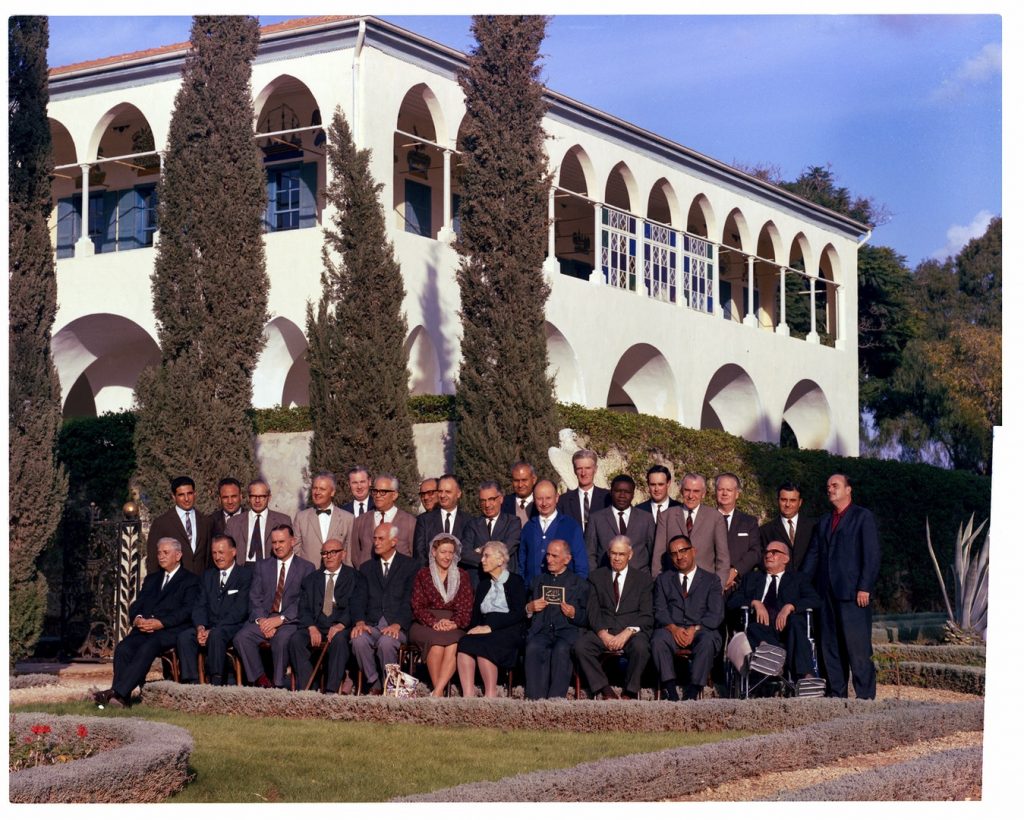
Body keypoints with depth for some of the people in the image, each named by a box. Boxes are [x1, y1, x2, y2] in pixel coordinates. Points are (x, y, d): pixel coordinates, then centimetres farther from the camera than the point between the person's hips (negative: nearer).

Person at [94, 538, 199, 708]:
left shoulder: (190, 580, 10)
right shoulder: (152, 579, 30)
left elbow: (187, 611, -5)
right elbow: (136, 605, 21)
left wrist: (160, 623, -18)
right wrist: (137, 618, -5)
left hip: (170, 631, -5)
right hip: (144, 628, 6)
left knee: (146, 649, -35)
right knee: (123, 648, -26)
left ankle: (117, 692, -43)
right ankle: (122, 699, -33)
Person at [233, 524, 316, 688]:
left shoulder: (307, 568, 7)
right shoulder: (261, 566, 19)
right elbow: (255, 598, 9)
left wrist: (280, 619, -17)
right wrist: (261, 619, -11)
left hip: (290, 620, -3)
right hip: (263, 618, 3)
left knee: (282, 638, -36)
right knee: (241, 637, -25)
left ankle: (278, 684, -23)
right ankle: (260, 679, -16)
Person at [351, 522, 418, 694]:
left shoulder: (409, 566, 7)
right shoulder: (366, 567, 20)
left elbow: (410, 601, -3)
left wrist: (397, 624, -18)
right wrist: (360, 622, -9)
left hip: (397, 624, -3)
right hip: (371, 624, 3)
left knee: (386, 642, -35)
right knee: (358, 640, -30)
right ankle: (374, 685, -14)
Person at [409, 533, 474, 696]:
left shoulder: (462, 576, 17)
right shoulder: (422, 575, 14)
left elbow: (466, 608, 6)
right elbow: (417, 607, 3)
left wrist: (454, 623, -15)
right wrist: (435, 623, -16)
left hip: (454, 626, 1)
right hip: (425, 625, -1)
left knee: (453, 643, -34)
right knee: (437, 640, -35)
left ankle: (437, 693, -39)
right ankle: (440, 692, -32)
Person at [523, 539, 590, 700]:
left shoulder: (580, 584, 18)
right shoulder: (538, 580, 28)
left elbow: (587, 619, 13)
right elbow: (526, 614, 29)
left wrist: (574, 614, -7)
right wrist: (529, 608, 6)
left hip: (568, 630, -2)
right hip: (542, 630, 2)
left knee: (561, 650, -37)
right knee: (533, 649, -33)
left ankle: (555, 700, -37)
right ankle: (535, 700, -37)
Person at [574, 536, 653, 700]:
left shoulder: (643, 578, 11)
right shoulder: (597, 577, 15)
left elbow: (647, 615, 2)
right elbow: (592, 611, 6)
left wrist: (627, 633, -15)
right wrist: (603, 634, -12)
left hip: (632, 630, -1)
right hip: (603, 630, 2)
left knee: (640, 646, -35)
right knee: (581, 646, -28)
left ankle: (630, 692, -15)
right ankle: (605, 690, -19)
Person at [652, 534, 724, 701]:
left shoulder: (712, 580, 17)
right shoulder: (663, 580, 22)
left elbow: (716, 614, 4)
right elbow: (659, 611, 8)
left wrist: (695, 629, -13)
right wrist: (673, 628, -13)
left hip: (701, 631, -1)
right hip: (672, 631, 1)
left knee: (708, 641, -36)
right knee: (658, 640, -33)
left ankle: (692, 692, -36)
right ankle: (670, 690, -35)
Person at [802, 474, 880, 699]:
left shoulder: (863, 517, 2)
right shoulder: (823, 522, 21)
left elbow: (872, 555, -5)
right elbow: (813, 556, 18)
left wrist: (865, 588, -14)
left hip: (852, 593, -6)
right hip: (827, 594, 6)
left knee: (857, 646, -9)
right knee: (830, 646, 6)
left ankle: (865, 695, -7)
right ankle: (836, 695, 10)